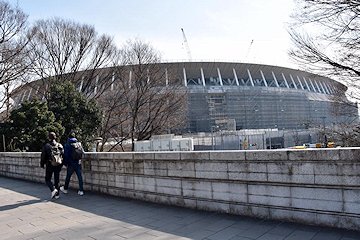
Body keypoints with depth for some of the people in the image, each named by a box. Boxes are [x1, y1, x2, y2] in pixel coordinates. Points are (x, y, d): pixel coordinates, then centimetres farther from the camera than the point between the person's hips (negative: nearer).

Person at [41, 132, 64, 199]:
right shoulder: (60, 145, 2)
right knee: (57, 180, 11)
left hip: (49, 166, -3)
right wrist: (61, 164, 13)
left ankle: (53, 190, -13)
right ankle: (57, 194, 13)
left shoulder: (46, 146, -6)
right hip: (58, 166, 3)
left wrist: (42, 165, 8)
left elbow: (43, 157, -4)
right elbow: (63, 155, 2)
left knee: (47, 179, 10)